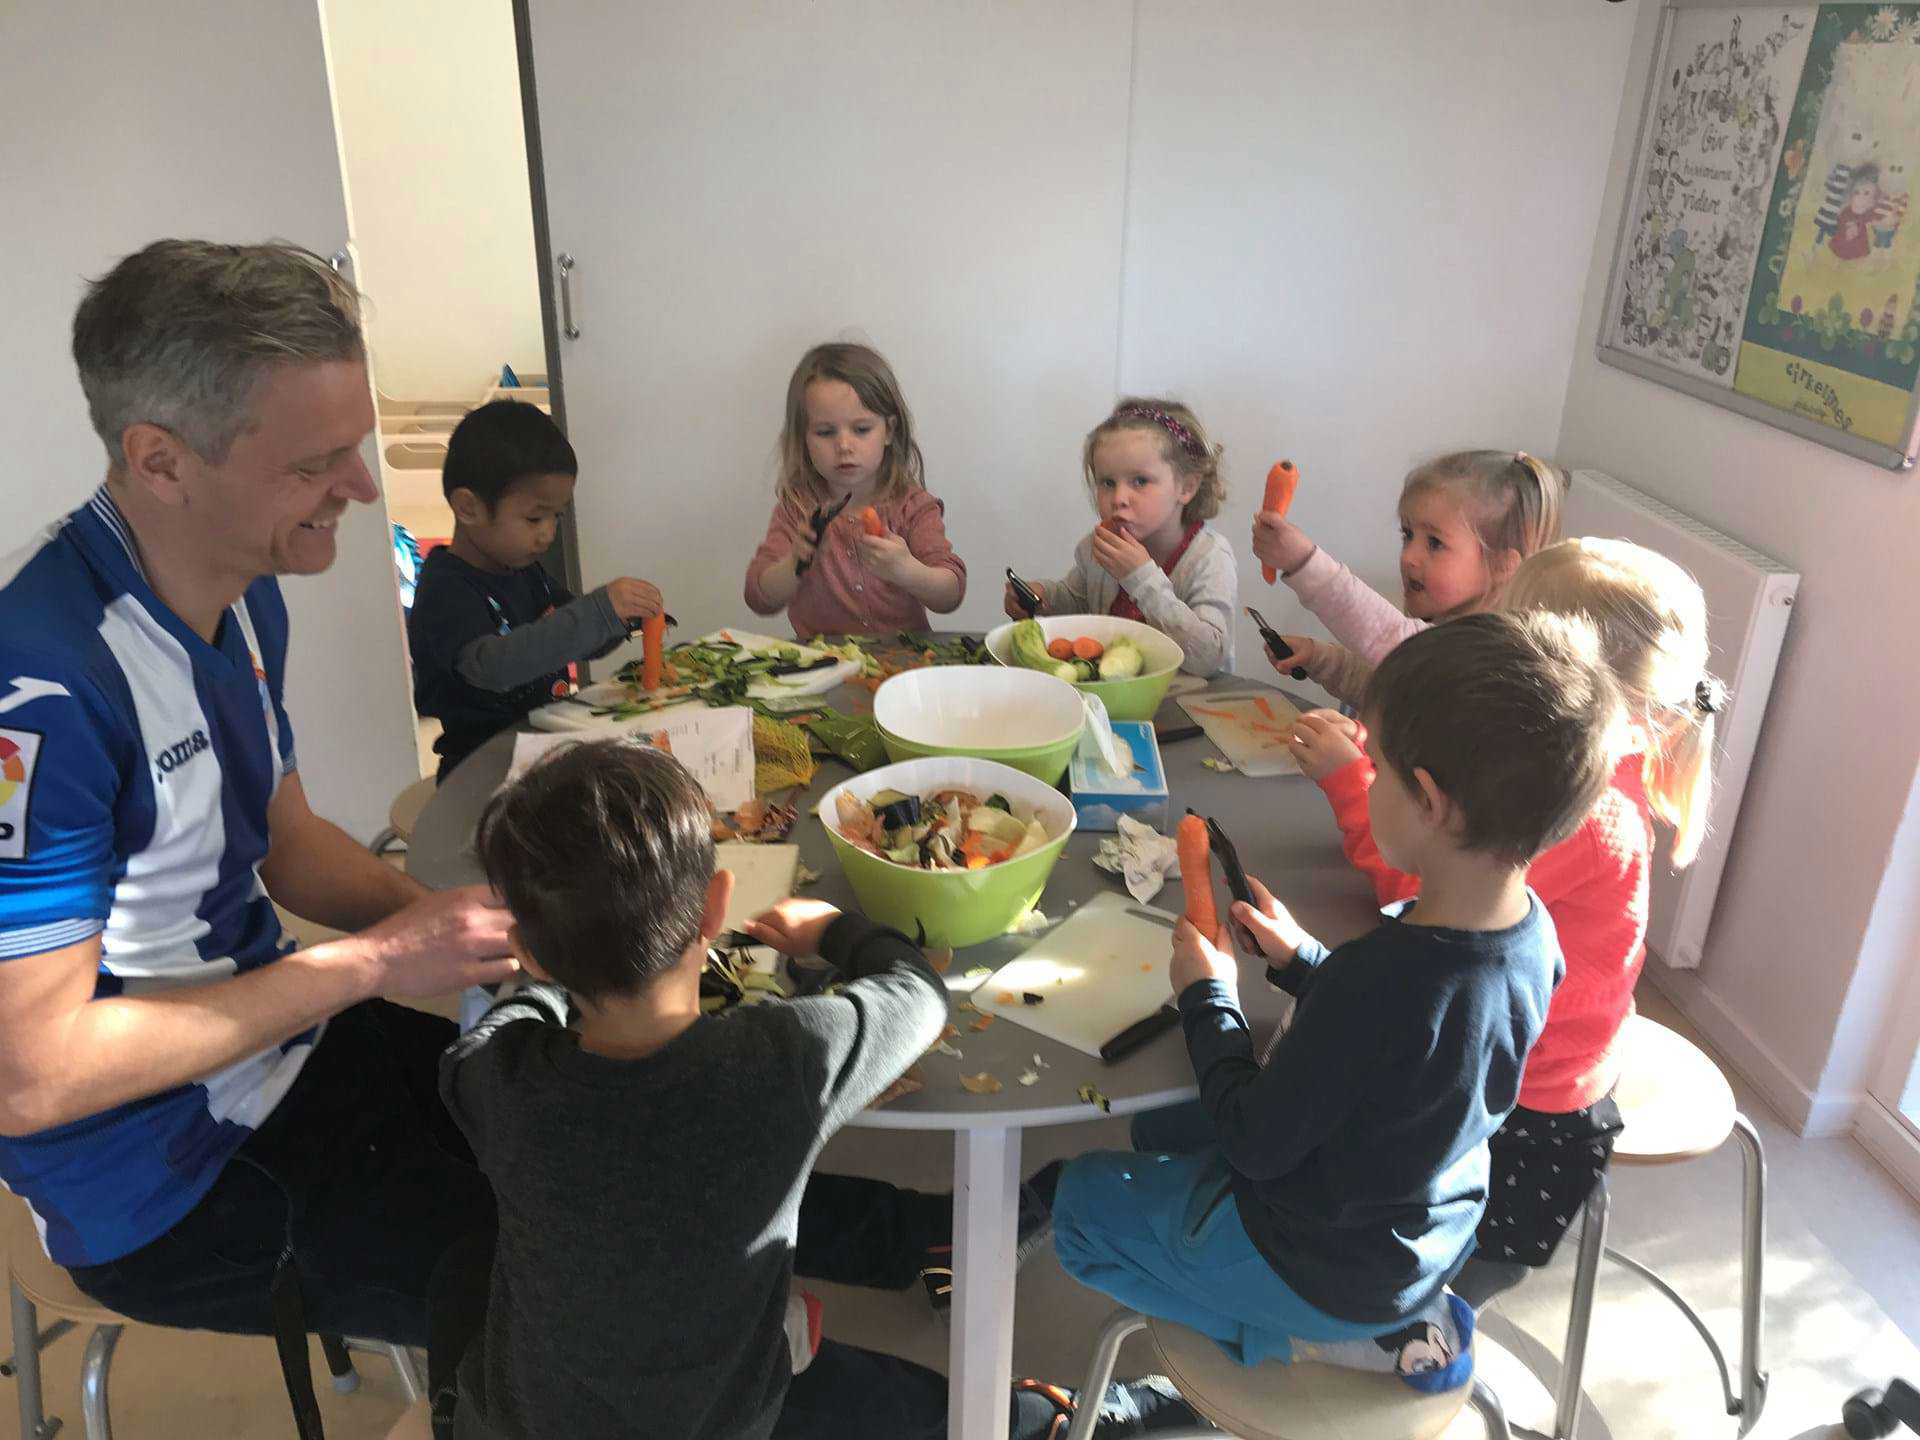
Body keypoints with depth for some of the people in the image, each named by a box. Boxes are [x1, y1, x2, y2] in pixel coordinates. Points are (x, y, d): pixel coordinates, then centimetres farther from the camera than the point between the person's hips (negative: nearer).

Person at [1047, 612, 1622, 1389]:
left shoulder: (1376, 978, -40)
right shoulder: (1533, 929, -14)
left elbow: (1256, 1143, -24)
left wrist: (1208, 996, -12)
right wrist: (1306, 959, 3)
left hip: (1325, 1269, -7)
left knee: (1082, 1198, 13)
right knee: (1160, 1129, 25)